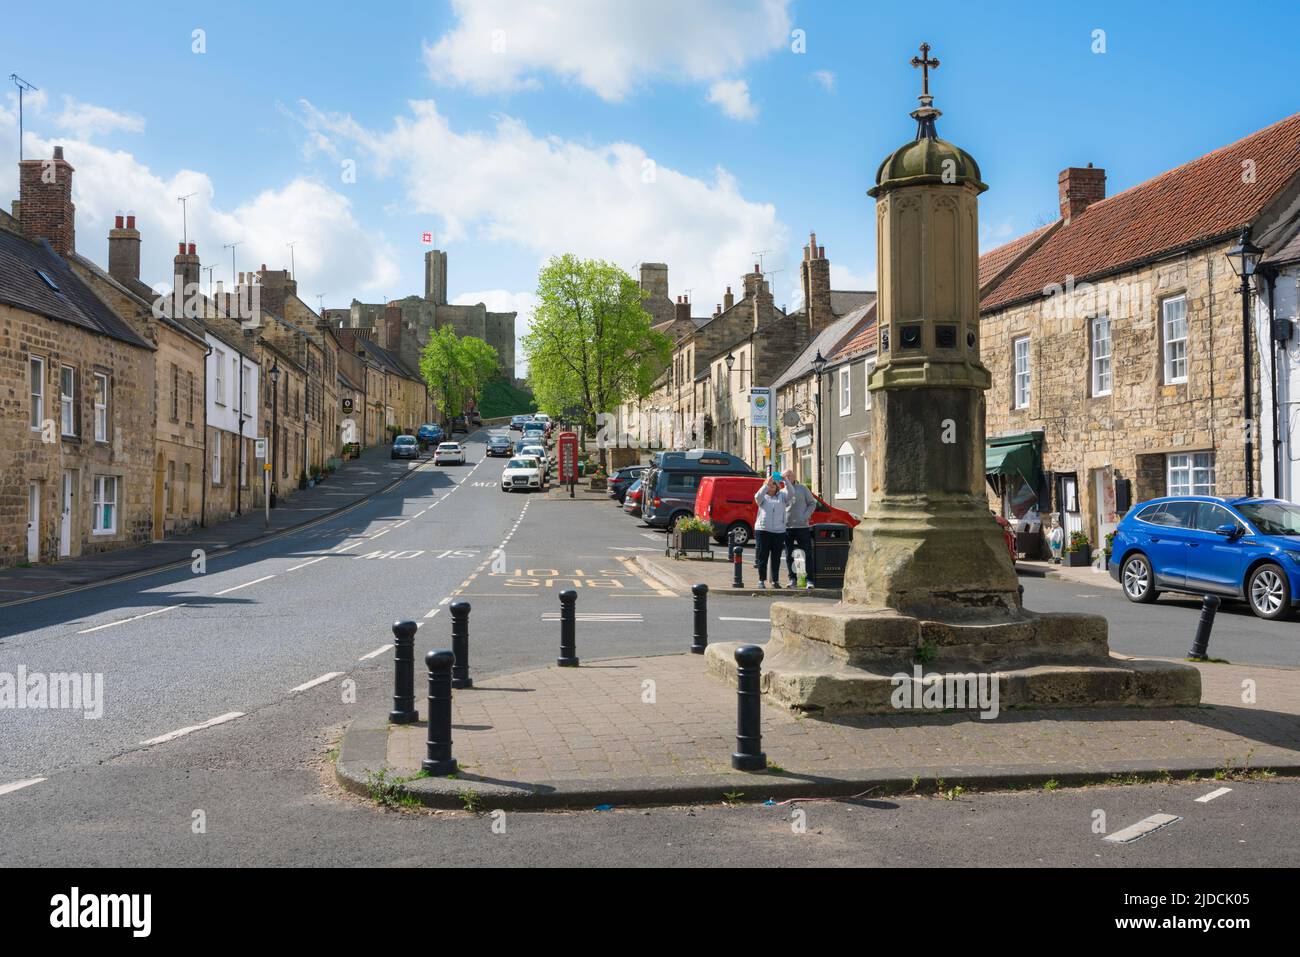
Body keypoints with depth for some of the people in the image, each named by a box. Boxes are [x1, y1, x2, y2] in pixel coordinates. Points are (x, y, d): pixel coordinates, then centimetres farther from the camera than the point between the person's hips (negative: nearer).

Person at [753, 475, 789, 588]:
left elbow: (790, 493, -8)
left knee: (776, 557, 3)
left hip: (779, 531, 1)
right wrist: (766, 484, -23)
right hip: (763, 530, -1)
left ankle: (775, 580, 9)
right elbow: (757, 496, -13)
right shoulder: (763, 496, 10)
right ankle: (761, 580, 5)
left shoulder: (781, 495, 12)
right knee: (763, 556, 0)